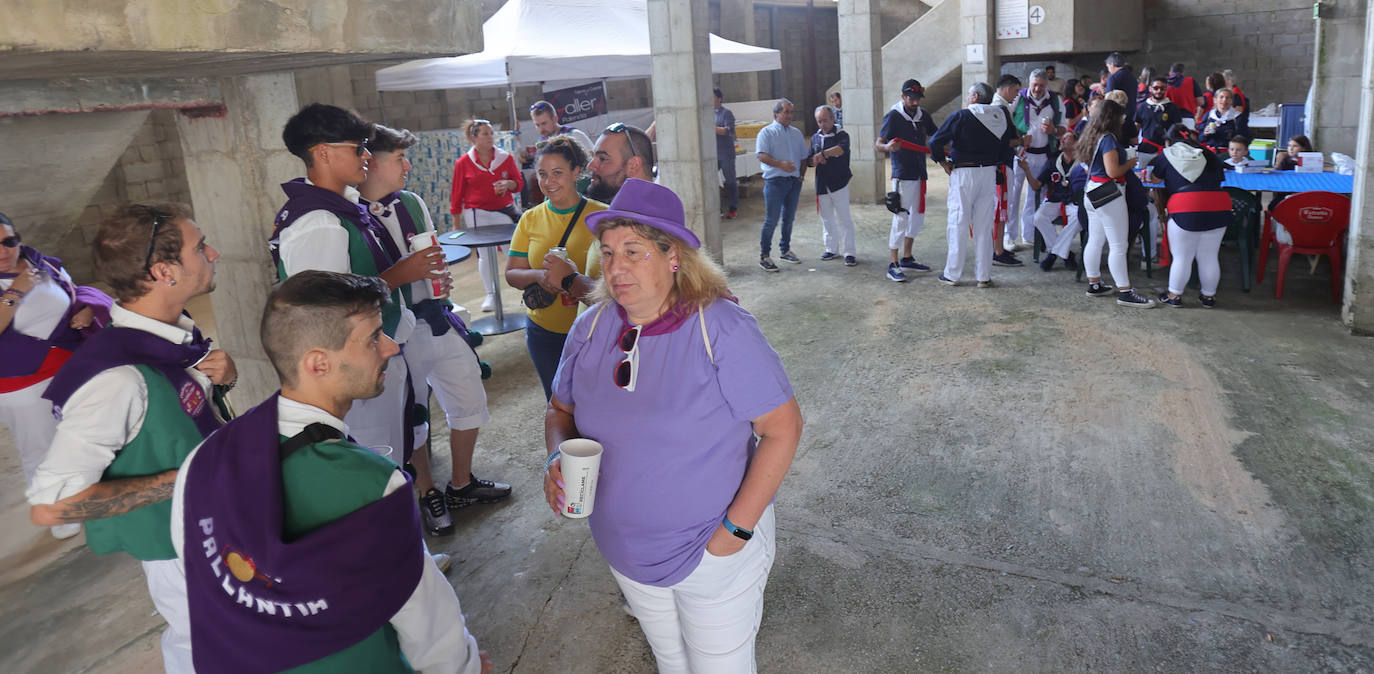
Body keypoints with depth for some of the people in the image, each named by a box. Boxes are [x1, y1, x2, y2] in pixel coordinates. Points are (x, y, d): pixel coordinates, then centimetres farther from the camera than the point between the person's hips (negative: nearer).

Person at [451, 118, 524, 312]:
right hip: (477, 214, -1)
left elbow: (519, 183, 7)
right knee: (485, 254, 5)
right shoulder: (463, 163, -3)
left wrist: (508, 184, -17)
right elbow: (457, 194, 3)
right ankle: (491, 294, 18)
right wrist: (457, 222, 4)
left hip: (504, 210, 1)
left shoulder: (506, 158, 0)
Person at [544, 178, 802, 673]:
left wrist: (737, 528, -20)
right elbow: (561, 410, 8)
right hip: (625, 550, 5)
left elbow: (782, 427, -19)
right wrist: (558, 458, -14)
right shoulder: (592, 327, -6)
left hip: (713, 554, -4)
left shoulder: (722, 330, -21)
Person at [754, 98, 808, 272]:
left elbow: (803, 157, 21)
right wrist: (780, 164, -29)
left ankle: (785, 250, 26)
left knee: (789, 218, 13)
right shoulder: (767, 132, -2)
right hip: (775, 181, -6)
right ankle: (764, 256, 0)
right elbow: (762, 156, -15)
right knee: (771, 220, -7)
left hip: (794, 182, 6)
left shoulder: (796, 133, 17)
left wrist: (801, 176, 10)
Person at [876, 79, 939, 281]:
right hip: (903, 175, -7)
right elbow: (878, 143, -13)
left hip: (920, 175, 7)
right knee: (901, 218, -10)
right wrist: (887, 147, -35)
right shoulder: (893, 116, -8)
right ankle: (893, 265, -5)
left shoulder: (924, 115, 10)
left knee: (917, 218, 13)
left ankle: (907, 259, 25)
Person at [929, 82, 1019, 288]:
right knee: (984, 226, 9)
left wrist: (943, 162, 0)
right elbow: (1011, 140, 10)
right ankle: (983, 276, 11)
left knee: (958, 224, 3)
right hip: (989, 174, 4)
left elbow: (935, 142, -14)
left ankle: (952, 275, 7)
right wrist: (998, 162, 17)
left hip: (963, 173, -4)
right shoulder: (1001, 114, 5)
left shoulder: (961, 116, -10)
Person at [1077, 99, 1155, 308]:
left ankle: (1094, 284, 21)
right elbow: (1113, 171, -21)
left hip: (1093, 194, 10)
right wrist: (1130, 163, -3)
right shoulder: (1108, 139, -15)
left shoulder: (1093, 137, 12)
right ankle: (1125, 292, -4)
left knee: (1095, 241, 13)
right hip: (1109, 195, -9)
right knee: (1118, 245, -6)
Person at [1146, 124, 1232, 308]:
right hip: (1219, 208, 4)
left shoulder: (1167, 154, 8)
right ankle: (1209, 296, 24)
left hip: (1186, 210, -4)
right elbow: (1220, 177, 24)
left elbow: (1155, 177, 20)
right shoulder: (1207, 154, 16)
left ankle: (1174, 295, 17)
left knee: (1182, 257, 7)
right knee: (1209, 257, 14)